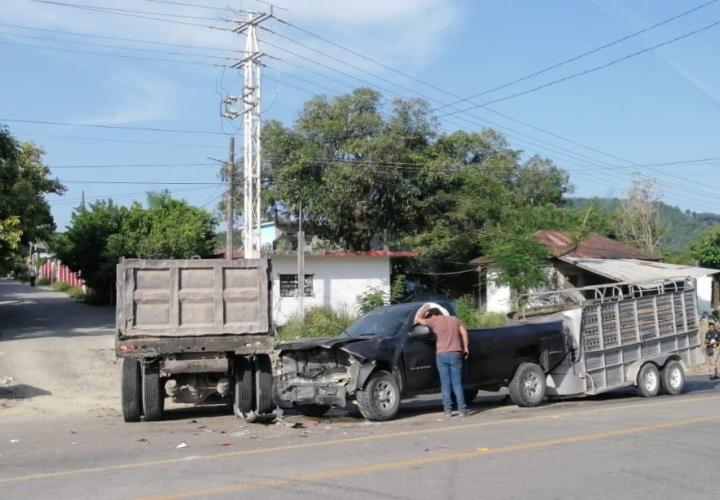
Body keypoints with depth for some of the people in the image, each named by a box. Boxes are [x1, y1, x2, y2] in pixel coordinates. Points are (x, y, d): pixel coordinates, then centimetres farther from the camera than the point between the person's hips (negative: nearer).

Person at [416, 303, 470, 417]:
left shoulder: (434, 321, 3)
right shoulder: (455, 319, 12)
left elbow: (419, 319, 11)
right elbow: (464, 332, 7)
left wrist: (425, 308, 26)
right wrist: (465, 348, 13)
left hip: (441, 354, -2)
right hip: (456, 354, 2)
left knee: (445, 383, 3)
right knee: (457, 383, 4)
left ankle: (448, 410, 0)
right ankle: (462, 409, -2)